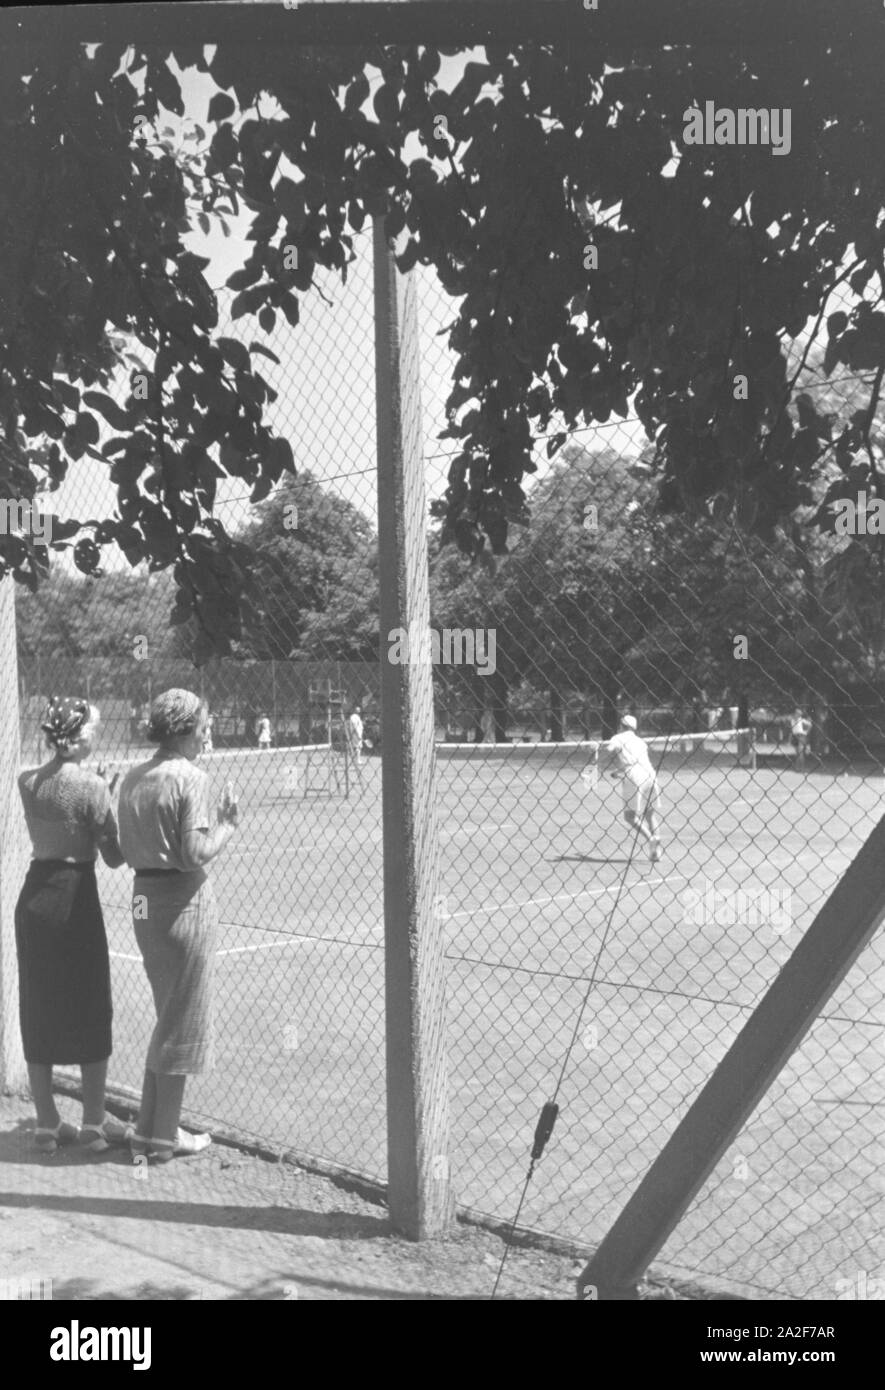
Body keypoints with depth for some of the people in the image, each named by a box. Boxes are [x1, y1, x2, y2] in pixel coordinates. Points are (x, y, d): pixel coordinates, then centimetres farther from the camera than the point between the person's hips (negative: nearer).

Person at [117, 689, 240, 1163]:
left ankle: (149, 1130, 28)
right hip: (183, 901, -8)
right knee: (182, 1022, 6)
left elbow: (128, 851, 11)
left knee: (170, 1017, 20)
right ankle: (162, 1137, 17)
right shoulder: (190, 778, -15)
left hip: (143, 898, 8)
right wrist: (228, 823, -5)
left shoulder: (132, 778, 8)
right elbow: (195, 855, -21)